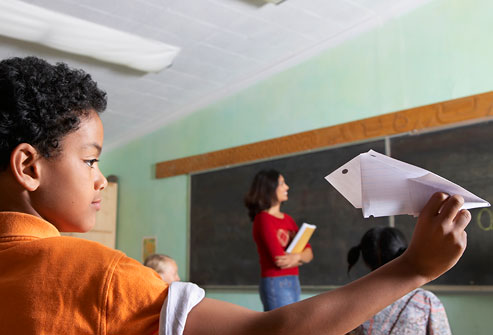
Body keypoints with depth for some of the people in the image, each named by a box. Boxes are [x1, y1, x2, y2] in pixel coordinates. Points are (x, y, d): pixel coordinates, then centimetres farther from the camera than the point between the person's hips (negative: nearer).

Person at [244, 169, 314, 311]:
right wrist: (300, 257, 1)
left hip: (293, 283, 8)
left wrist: (296, 257, -15)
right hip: (276, 284, -8)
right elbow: (279, 259, -17)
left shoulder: (287, 218, 14)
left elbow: (309, 252, 8)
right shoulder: (263, 219, -10)